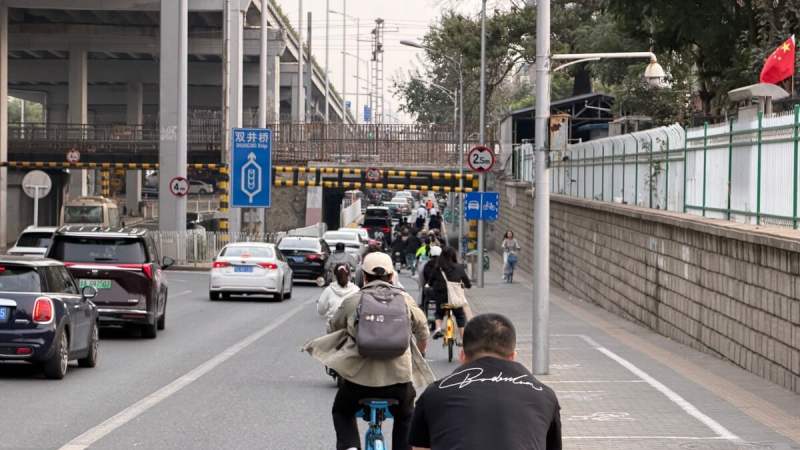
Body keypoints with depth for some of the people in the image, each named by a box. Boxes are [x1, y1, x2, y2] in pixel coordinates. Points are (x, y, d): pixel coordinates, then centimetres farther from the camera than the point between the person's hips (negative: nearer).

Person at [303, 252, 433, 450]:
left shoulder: (352, 301, 3)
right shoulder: (405, 300, 6)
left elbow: (334, 328, 16)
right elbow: (422, 332, 15)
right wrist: (418, 359, 34)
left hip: (359, 376, -1)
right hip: (399, 376, 1)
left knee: (342, 412, 28)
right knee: (405, 417, 31)